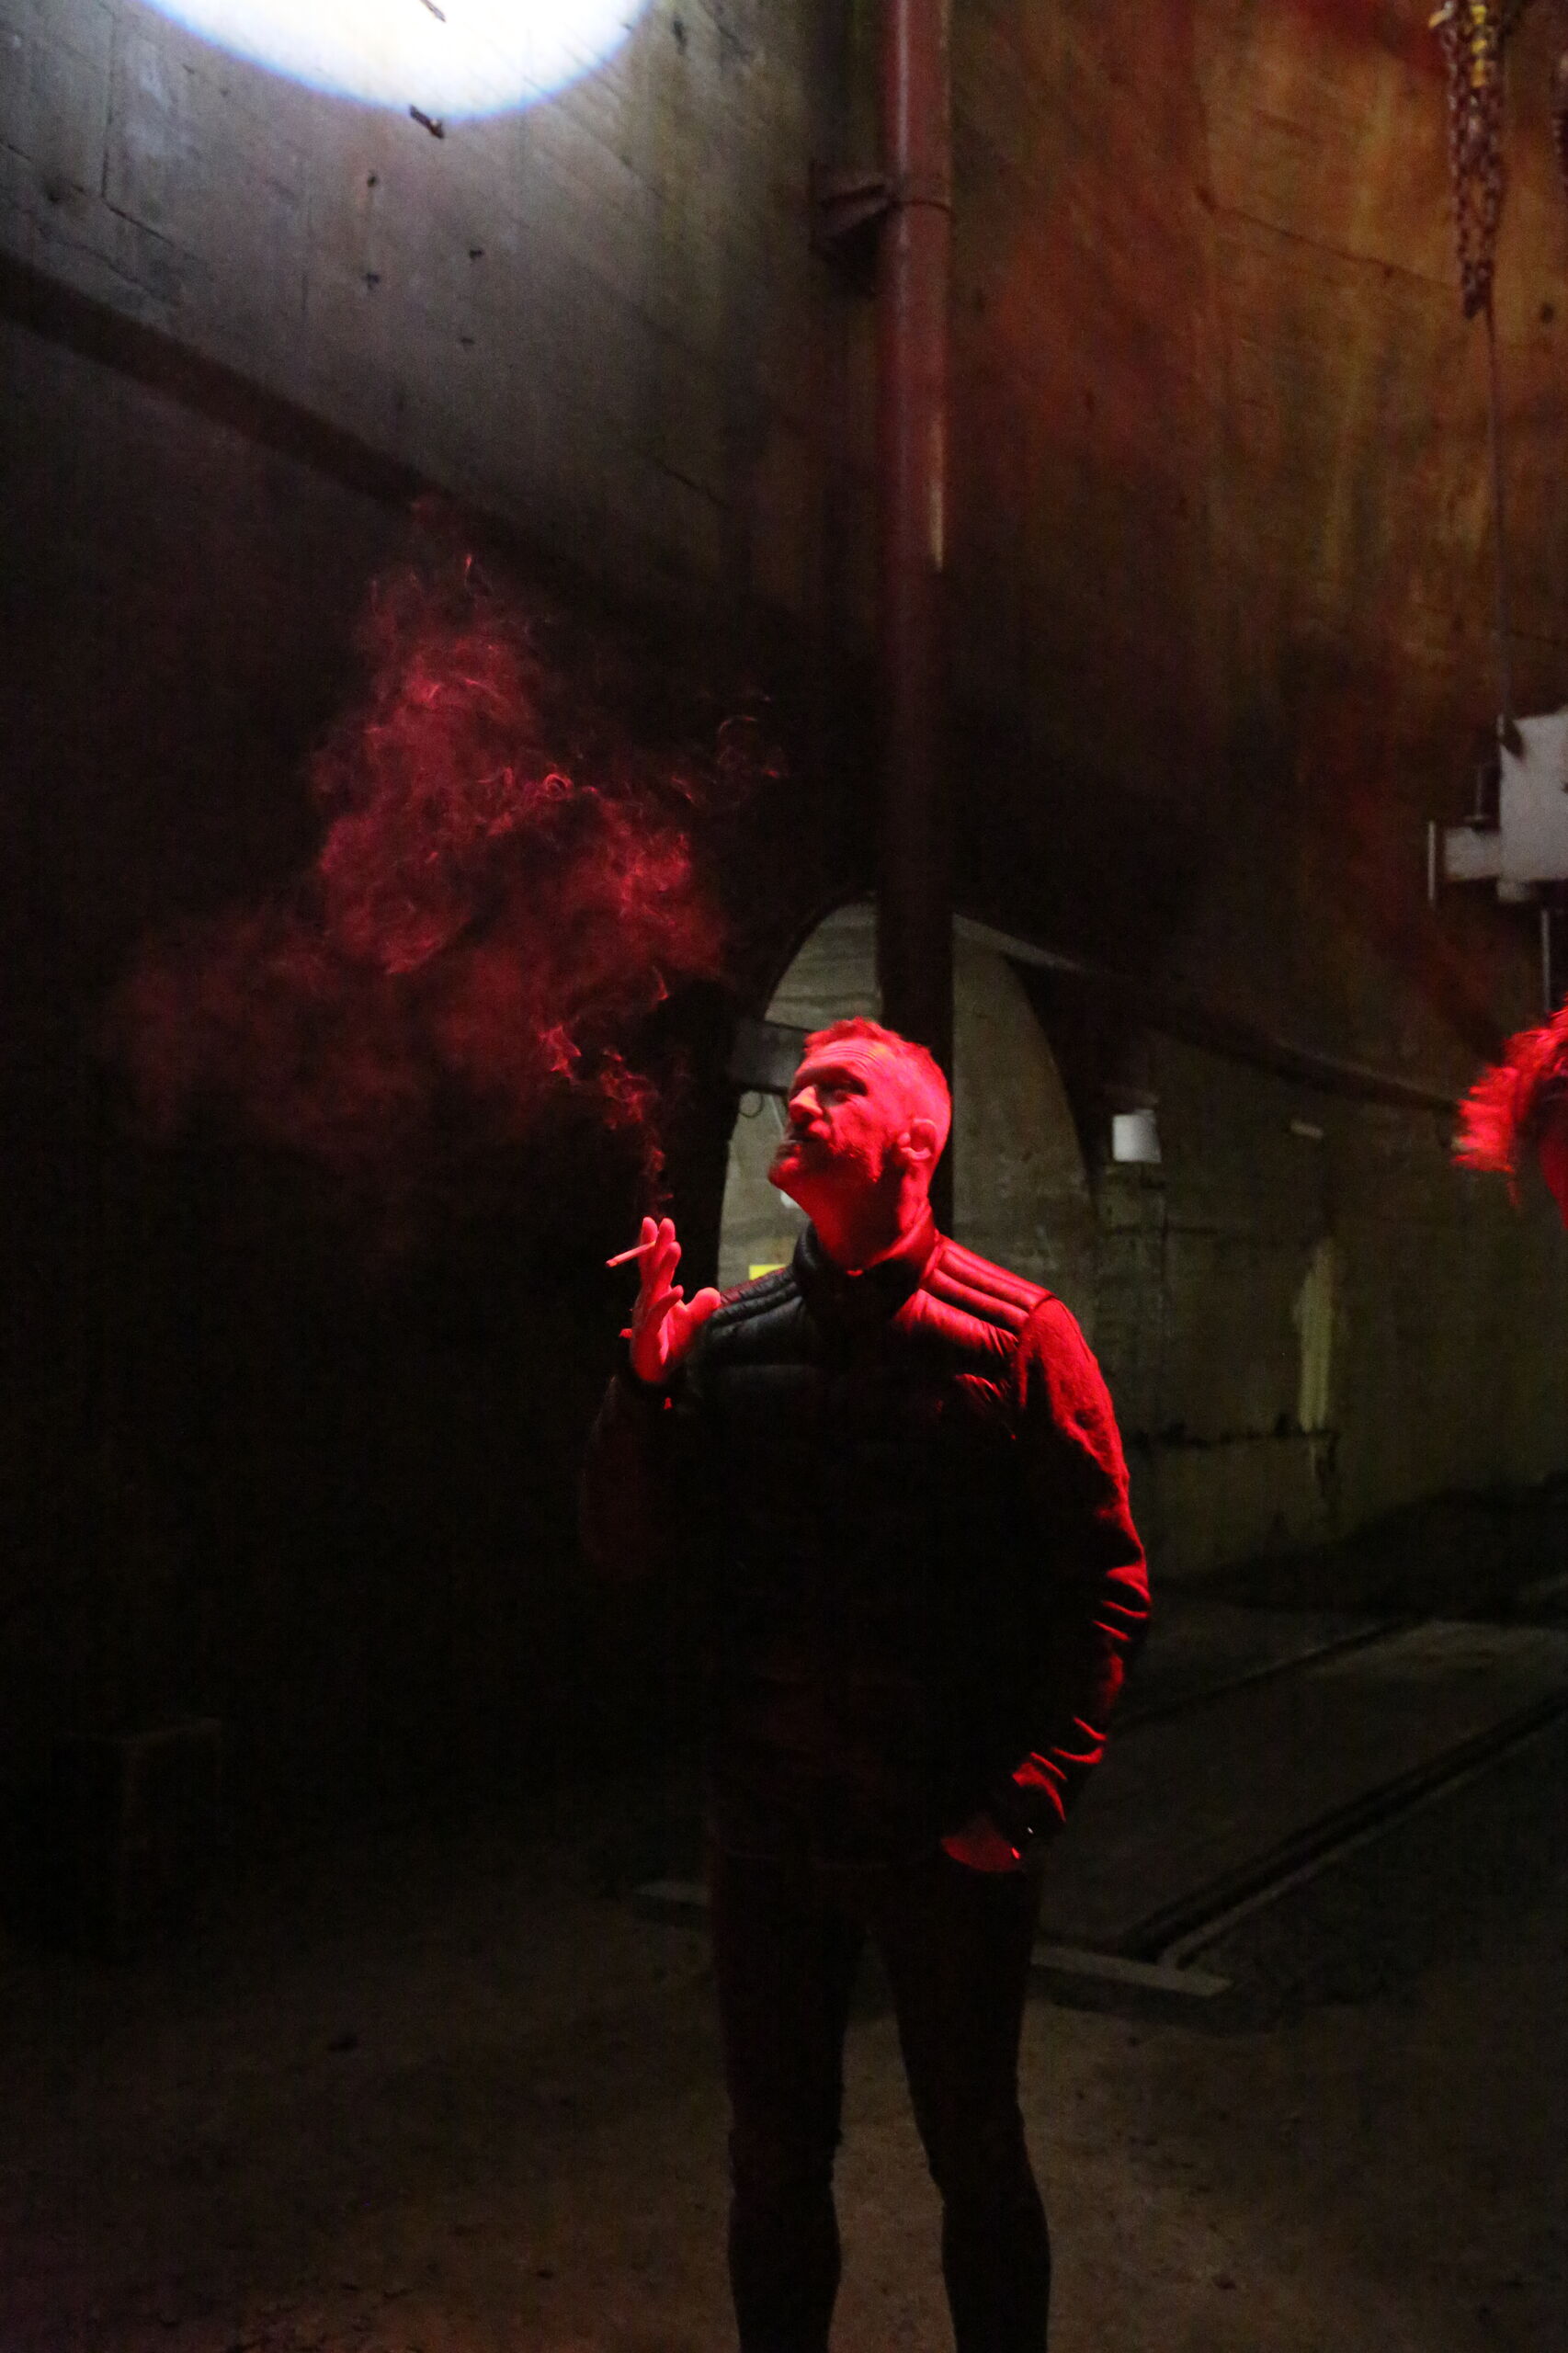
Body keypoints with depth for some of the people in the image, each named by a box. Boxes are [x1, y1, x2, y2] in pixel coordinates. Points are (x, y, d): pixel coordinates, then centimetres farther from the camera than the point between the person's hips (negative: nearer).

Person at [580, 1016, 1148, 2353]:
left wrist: (1024, 1805, -12)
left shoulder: (1018, 1336, -8)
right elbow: (626, 1550, 0)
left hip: (950, 1844, -3)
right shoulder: (725, 1335, 2)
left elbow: (1108, 1589, -7)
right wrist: (647, 1376, -15)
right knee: (774, 2160, 17)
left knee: (977, 2161, 15)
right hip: (767, 1836, 3)